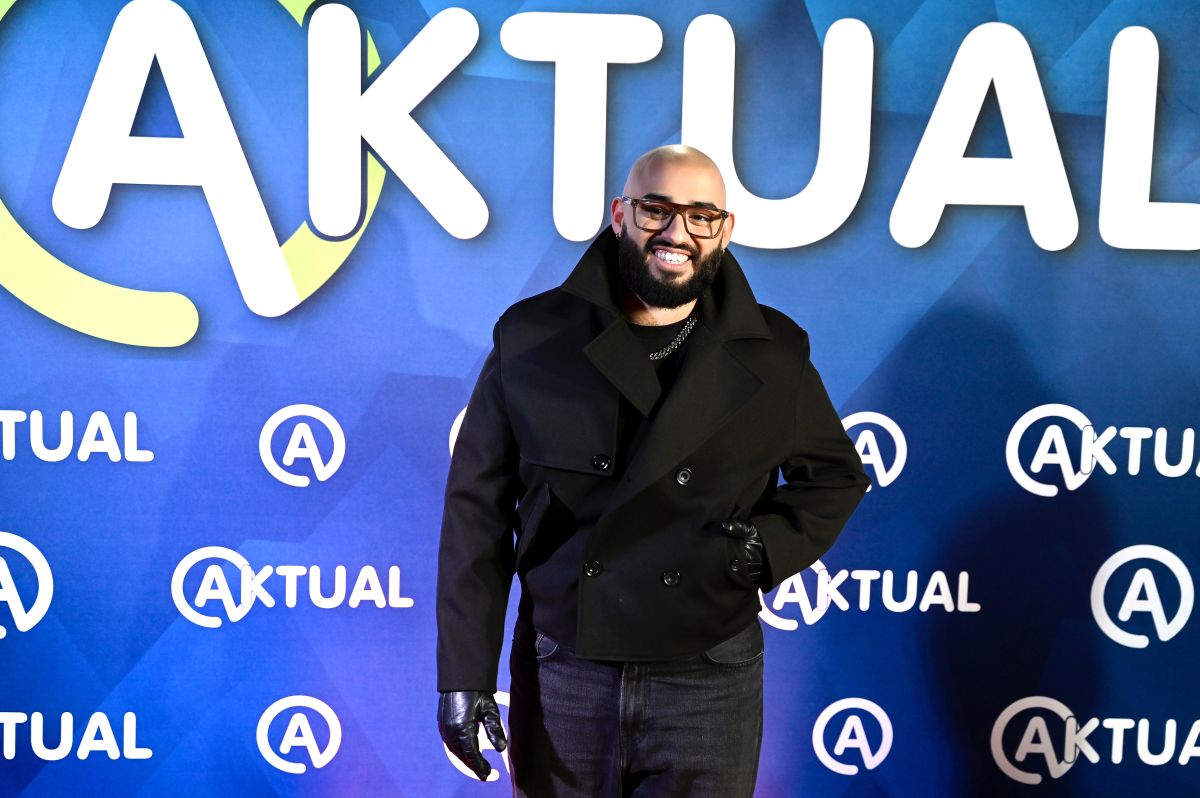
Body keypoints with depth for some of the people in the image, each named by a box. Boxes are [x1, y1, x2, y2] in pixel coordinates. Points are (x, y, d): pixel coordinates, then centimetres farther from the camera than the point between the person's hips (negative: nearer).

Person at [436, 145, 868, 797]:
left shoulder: (774, 356, 1)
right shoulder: (531, 339, -2)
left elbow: (835, 476, 15)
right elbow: (477, 512, -1)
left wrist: (767, 545, -6)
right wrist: (465, 673, -4)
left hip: (710, 686, 0)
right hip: (559, 676, 0)